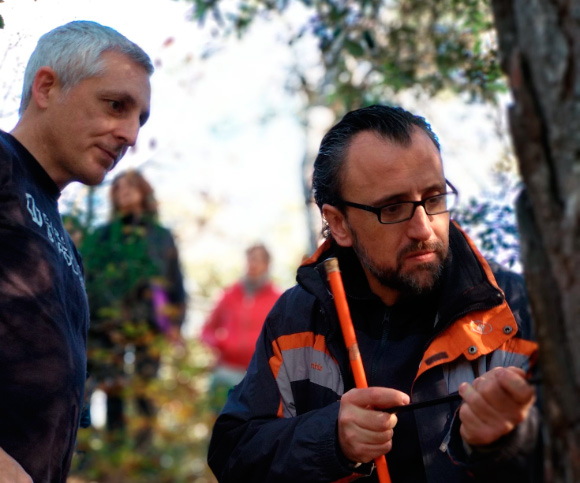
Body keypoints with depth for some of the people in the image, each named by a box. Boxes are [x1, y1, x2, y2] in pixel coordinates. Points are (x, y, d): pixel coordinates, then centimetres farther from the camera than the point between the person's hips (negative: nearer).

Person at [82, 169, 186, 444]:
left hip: (147, 322, -1)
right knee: (112, 385, -1)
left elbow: (175, 280, 12)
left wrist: (174, 321, 3)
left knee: (147, 385, -5)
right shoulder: (101, 236, 15)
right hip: (107, 325, 1)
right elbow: (84, 277, 11)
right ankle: (115, 440, 4)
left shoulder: (161, 237, 15)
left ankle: (146, 439, 0)